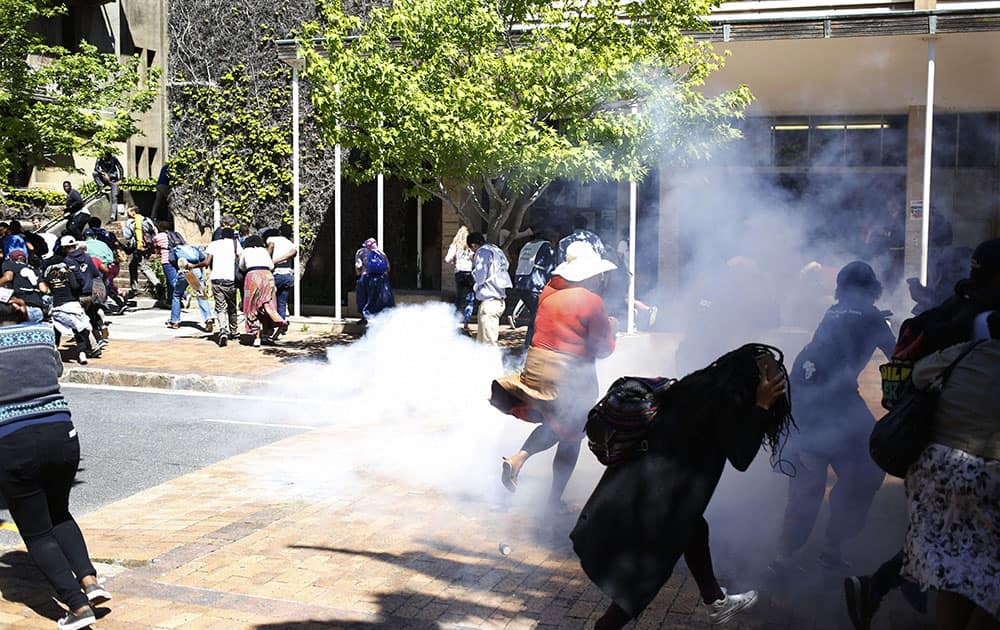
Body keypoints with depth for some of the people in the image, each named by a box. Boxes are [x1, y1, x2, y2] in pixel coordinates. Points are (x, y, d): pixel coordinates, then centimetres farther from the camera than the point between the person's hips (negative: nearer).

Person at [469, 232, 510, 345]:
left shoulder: (482, 252, -10)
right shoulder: (497, 251, 16)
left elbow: (479, 278, -15)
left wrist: (473, 264, 1)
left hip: (489, 301, -9)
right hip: (499, 300, 9)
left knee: (488, 342, -7)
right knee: (481, 341, 17)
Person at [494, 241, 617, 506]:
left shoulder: (549, 292, 4)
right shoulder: (593, 302, -13)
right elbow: (603, 349, -10)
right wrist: (610, 327, 9)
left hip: (537, 365, 6)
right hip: (571, 375, -6)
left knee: (554, 425, 23)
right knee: (571, 436, 9)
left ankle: (517, 459, -1)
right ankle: (554, 499, 14)